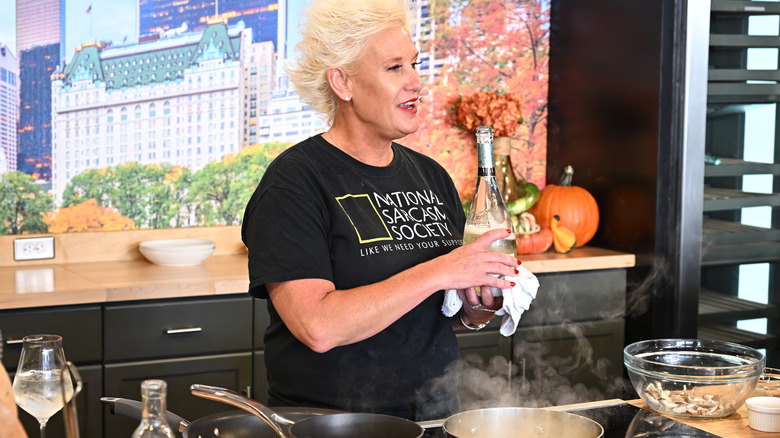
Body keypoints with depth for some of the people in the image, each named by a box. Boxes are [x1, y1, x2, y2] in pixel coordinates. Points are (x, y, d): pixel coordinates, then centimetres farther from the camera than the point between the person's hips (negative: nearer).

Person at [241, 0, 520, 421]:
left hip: (433, 409, 6)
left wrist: (475, 310, -6)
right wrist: (437, 272, -24)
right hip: (327, 420, -6)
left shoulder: (431, 176, 6)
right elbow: (318, 327, -25)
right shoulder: (295, 181, -14)